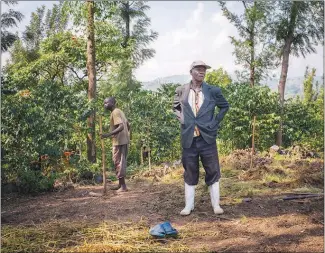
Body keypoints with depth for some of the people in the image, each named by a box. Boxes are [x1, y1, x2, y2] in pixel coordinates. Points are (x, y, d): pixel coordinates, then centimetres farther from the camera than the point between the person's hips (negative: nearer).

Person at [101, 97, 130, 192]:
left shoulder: (115, 113, -13)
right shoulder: (119, 111, 16)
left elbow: (121, 127, -26)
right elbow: (128, 125, 20)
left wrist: (108, 134, -33)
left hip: (119, 142, -10)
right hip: (124, 141, 10)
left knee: (118, 163, -5)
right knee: (121, 162, 14)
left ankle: (123, 186, -3)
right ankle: (120, 184, 21)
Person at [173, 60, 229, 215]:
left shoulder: (213, 91, 0)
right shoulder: (181, 91, 3)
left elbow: (225, 106, 14)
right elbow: (175, 107, 20)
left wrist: (215, 122, 5)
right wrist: (180, 118, 4)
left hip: (207, 137, 0)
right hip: (188, 139, 1)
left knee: (213, 172, 5)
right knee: (190, 173, 9)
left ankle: (216, 204, 16)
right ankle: (189, 205, 17)